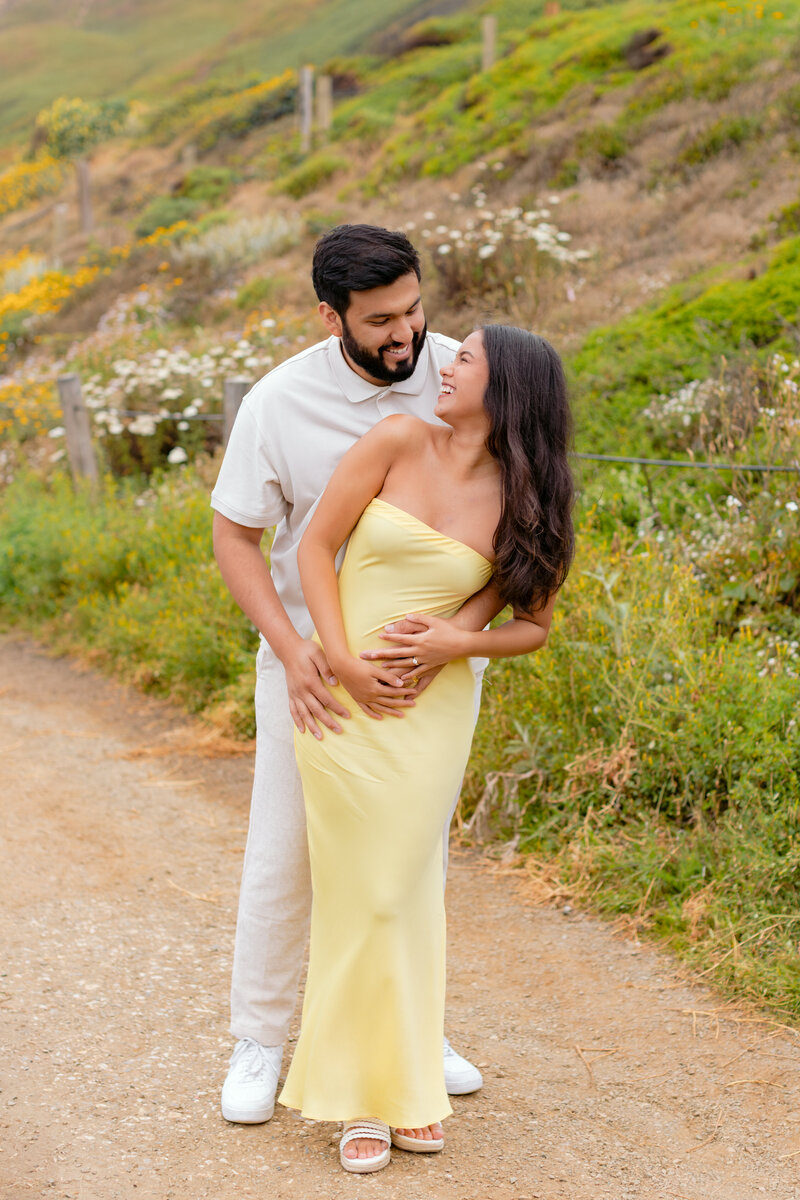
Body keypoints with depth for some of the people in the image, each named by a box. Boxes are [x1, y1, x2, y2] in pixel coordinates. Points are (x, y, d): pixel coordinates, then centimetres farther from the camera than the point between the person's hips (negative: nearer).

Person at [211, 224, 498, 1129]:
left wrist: (455, 633, -29)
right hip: (314, 656, -2)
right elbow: (233, 537, -8)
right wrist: (289, 648, -22)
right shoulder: (280, 403, -16)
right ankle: (258, 1043, 20)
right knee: (284, 851, 3)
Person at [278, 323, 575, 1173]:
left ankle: (406, 1086, 21)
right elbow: (316, 545, -3)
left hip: (432, 711, 0)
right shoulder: (398, 441, -5)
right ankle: (359, 1097, 17)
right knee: (356, 895, 4)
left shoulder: (521, 504, -3)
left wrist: (457, 644, -12)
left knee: (403, 891, 4)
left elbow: (534, 626, 6)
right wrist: (343, 660, -12)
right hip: (343, 697, 0)